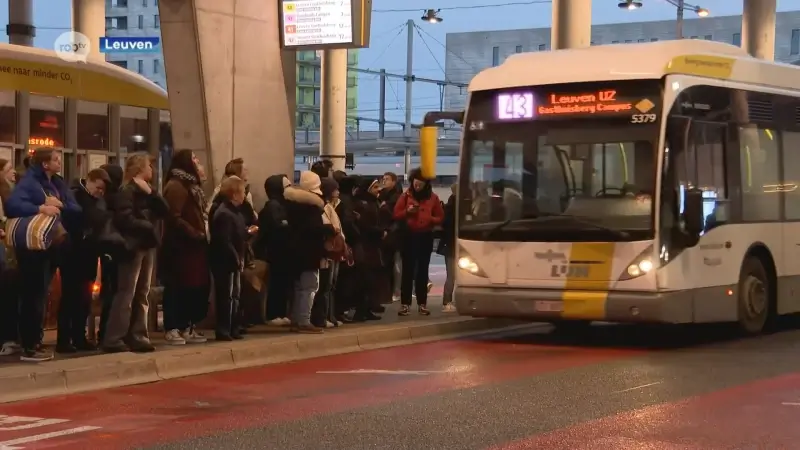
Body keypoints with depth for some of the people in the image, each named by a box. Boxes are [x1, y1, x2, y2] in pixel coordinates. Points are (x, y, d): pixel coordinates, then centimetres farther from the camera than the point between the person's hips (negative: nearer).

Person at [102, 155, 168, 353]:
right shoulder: (127, 191, -8)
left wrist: (151, 193, -7)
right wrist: (149, 226, -10)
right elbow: (125, 219, -20)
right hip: (133, 246, -9)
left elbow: (165, 211, 5)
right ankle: (114, 339, -9)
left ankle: (138, 337, 12)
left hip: (148, 245, 9)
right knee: (126, 293, -10)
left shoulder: (147, 191, 18)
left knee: (142, 294, 9)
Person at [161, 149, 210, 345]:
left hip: (193, 245, 10)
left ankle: (187, 327, 16)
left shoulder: (190, 184, 20)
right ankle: (172, 329, -2)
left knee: (196, 286, 10)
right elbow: (174, 218, -21)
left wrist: (202, 235, 10)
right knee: (178, 287, -6)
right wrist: (195, 234, -18)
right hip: (181, 246, -10)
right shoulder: (176, 186, -13)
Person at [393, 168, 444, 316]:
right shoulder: (406, 196, 2)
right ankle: (405, 304, -2)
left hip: (426, 237, 1)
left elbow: (440, 217, 7)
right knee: (408, 270, -2)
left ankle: (422, 303, 8)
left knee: (423, 270, 5)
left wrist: (431, 220, -13)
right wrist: (407, 211, -16)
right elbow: (396, 215, 2)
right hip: (409, 236, -1)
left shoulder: (433, 197, 4)